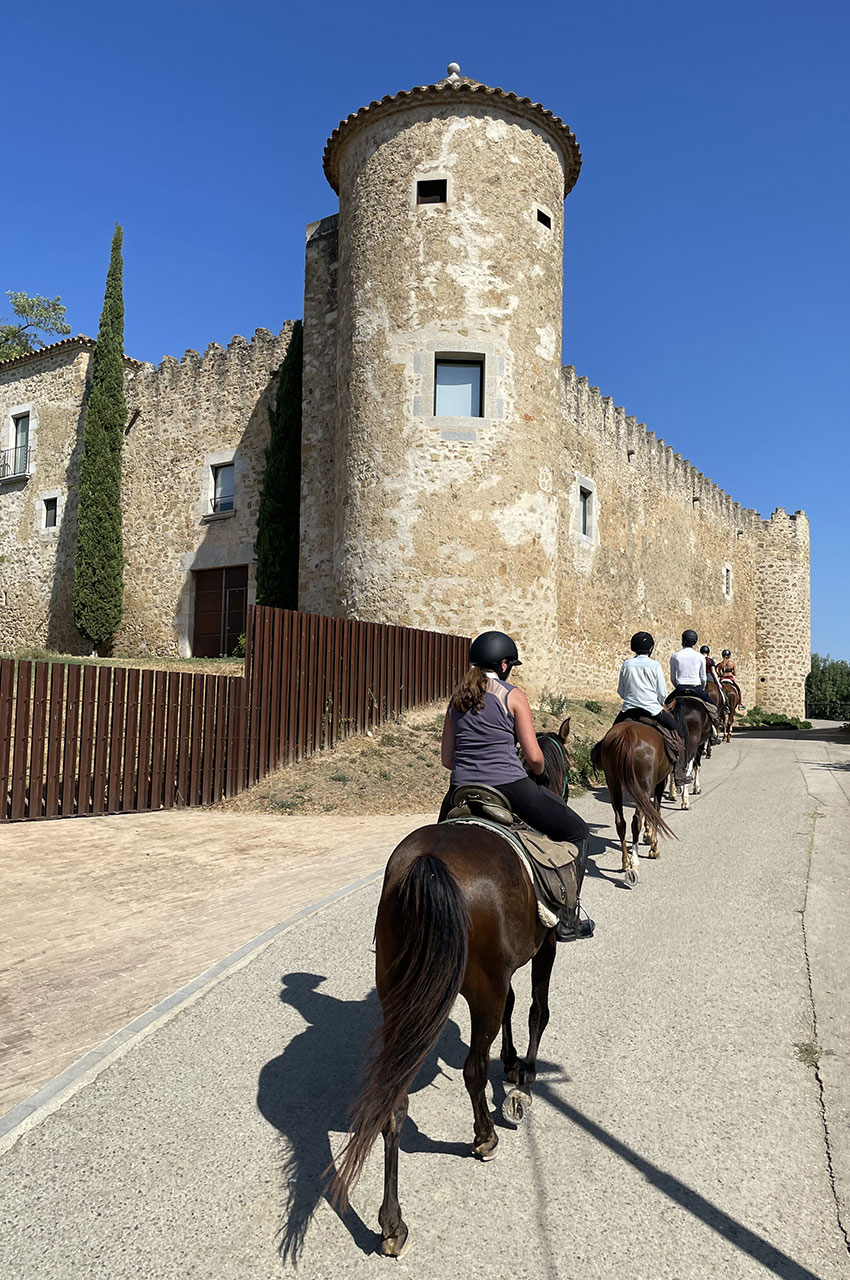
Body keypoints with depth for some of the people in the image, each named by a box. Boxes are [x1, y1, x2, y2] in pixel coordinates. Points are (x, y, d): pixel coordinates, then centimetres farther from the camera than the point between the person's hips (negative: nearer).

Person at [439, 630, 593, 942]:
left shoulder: (456, 698, 11)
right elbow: (533, 756, -6)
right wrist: (540, 775, 15)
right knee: (577, 833, 14)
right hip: (510, 787, -4)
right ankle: (567, 921, 12)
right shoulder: (512, 695, -3)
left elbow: (447, 759, 11)